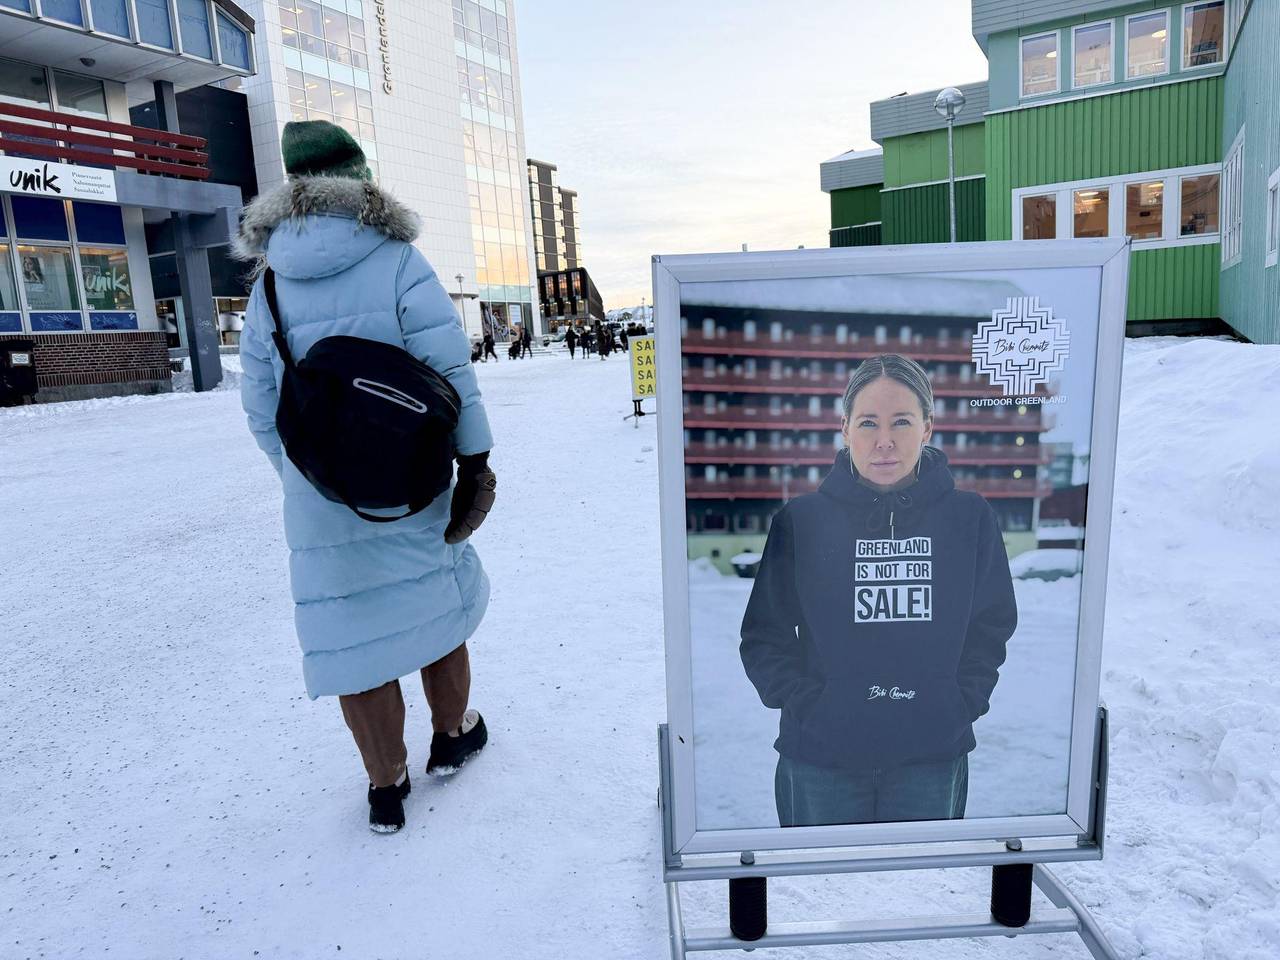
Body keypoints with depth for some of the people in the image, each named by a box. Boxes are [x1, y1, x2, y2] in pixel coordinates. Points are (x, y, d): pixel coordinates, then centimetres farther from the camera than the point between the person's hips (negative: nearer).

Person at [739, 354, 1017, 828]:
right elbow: (765, 637, -2)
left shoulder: (970, 518, -1)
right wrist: (809, 705, -12)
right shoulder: (800, 521, -5)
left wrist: (959, 704, -4)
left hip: (933, 757, 2)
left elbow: (992, 626, 7)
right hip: (820, 758, -1)